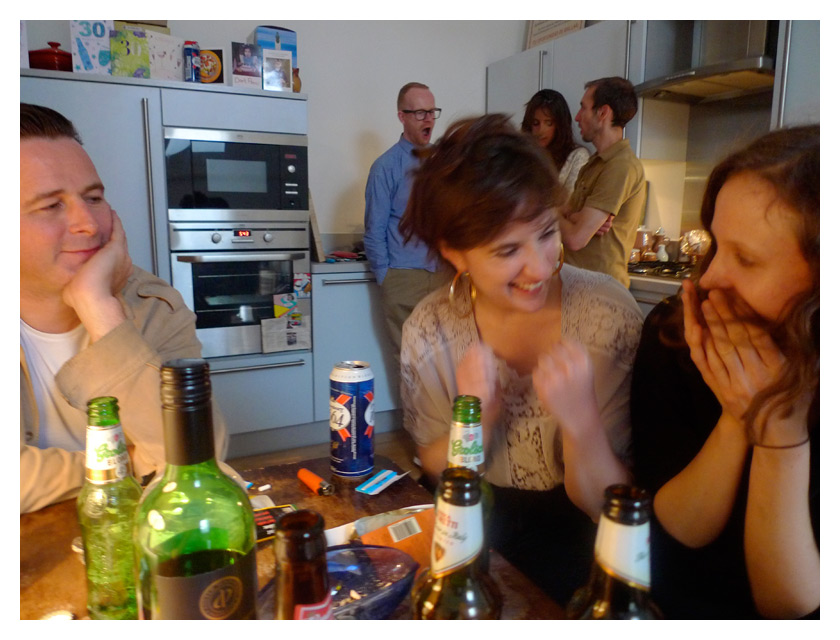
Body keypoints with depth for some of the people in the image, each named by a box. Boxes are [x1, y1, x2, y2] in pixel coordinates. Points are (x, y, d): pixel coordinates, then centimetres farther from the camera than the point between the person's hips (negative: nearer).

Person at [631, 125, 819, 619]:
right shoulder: (673, 334, -13)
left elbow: (789, 609, -14)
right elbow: (674, 534, -10)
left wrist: (781, 432, -25)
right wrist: (737, 420, -24)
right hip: (673, 602, 1)